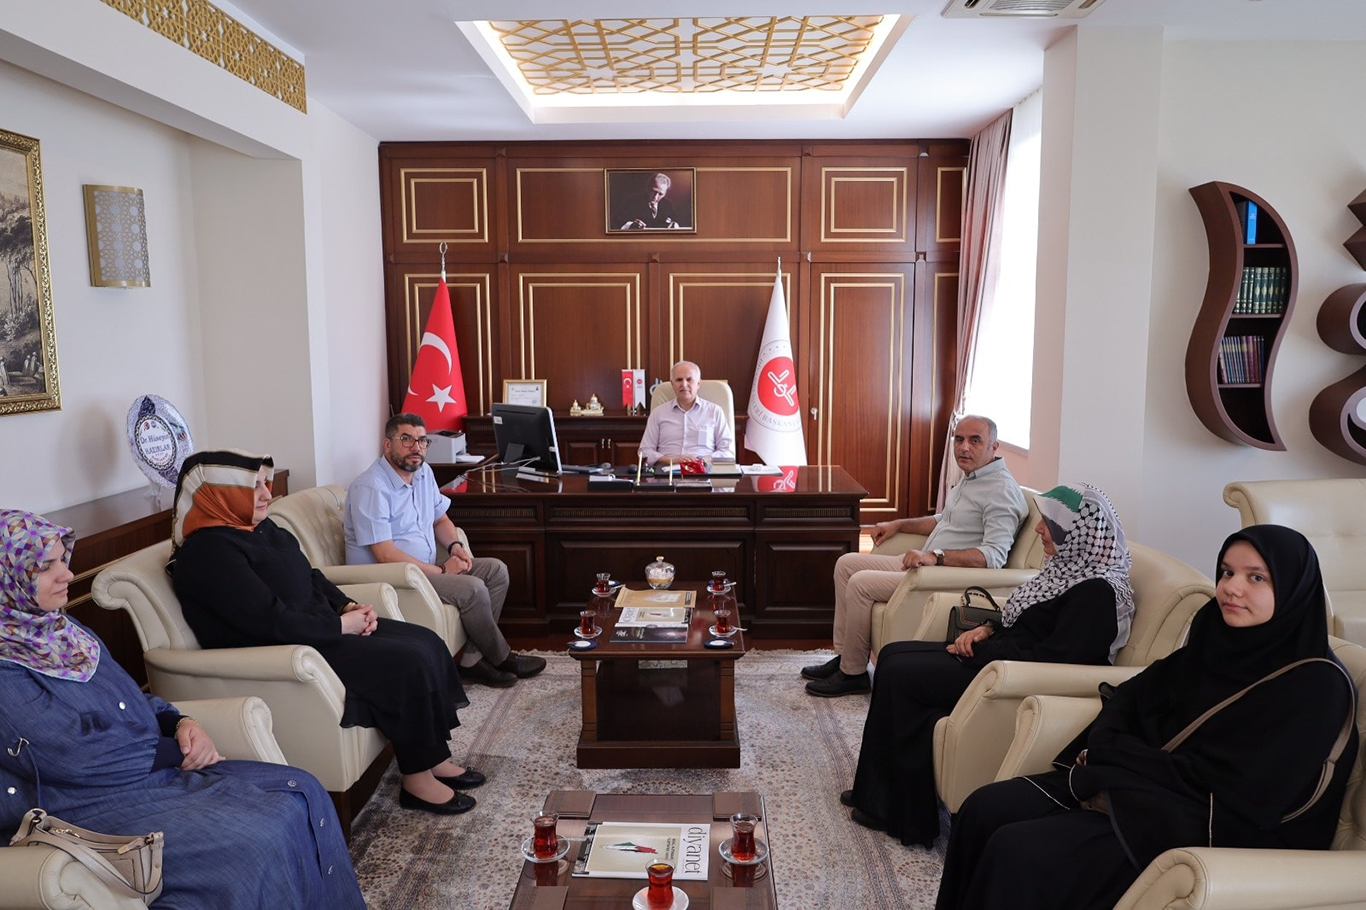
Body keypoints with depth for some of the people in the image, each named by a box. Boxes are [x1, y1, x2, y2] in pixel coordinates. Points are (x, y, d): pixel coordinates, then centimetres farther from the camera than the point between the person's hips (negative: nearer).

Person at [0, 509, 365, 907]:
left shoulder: (64, 631, 10)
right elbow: (76, 758, -20)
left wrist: (182, 723, -3)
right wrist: (176, 751, -9)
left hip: (158, 770, 8)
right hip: (98, 811, -8)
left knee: (300, 792, -6)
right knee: (256, 842, -25)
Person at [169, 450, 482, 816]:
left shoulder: (257, 526, 10)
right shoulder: (208, 552, -20)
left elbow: (310, 577, 18)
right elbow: (271, 622, -26)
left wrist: (349, 607, 1)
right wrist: (341, 625, -17)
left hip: (318, 629, 10)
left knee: (427, 641, -1)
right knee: (410, 663, -20)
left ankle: (434, 758, 8)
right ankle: (417, 781, -5)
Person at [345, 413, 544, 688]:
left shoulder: (423, 472, 7)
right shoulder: (370, 488, -20)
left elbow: (440, 519, 20)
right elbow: (386, 556, -25)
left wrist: (455, 546, -2)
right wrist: (441, 570, -18)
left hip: (425, 566, 10)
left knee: (496, 570, -2)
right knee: (472, 589, -24)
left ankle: (472, 659, -6)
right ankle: (501, 658, 0)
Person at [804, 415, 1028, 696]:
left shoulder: (1002, 491, -17)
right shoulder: (970, 478, 15)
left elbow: (994, 556, -28)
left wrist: (935, 556, -35)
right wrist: (898, 524, 22)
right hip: (926, 564, 11)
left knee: (861, 583, -21)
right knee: (846, 564, 8)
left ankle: (853, 673, -6)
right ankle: (844, 656, 11)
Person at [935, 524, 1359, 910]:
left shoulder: (1317, 686, -14)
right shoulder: (1218, 643, 8)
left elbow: (1236, 789, -20)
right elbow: (1132, 696, 12)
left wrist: (1113, 755, -13)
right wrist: (1109, 750, -11)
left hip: (1211, 831, -7)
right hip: (1144, 786, 7)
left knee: (1017, 854, -22)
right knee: (985, 809, -7)